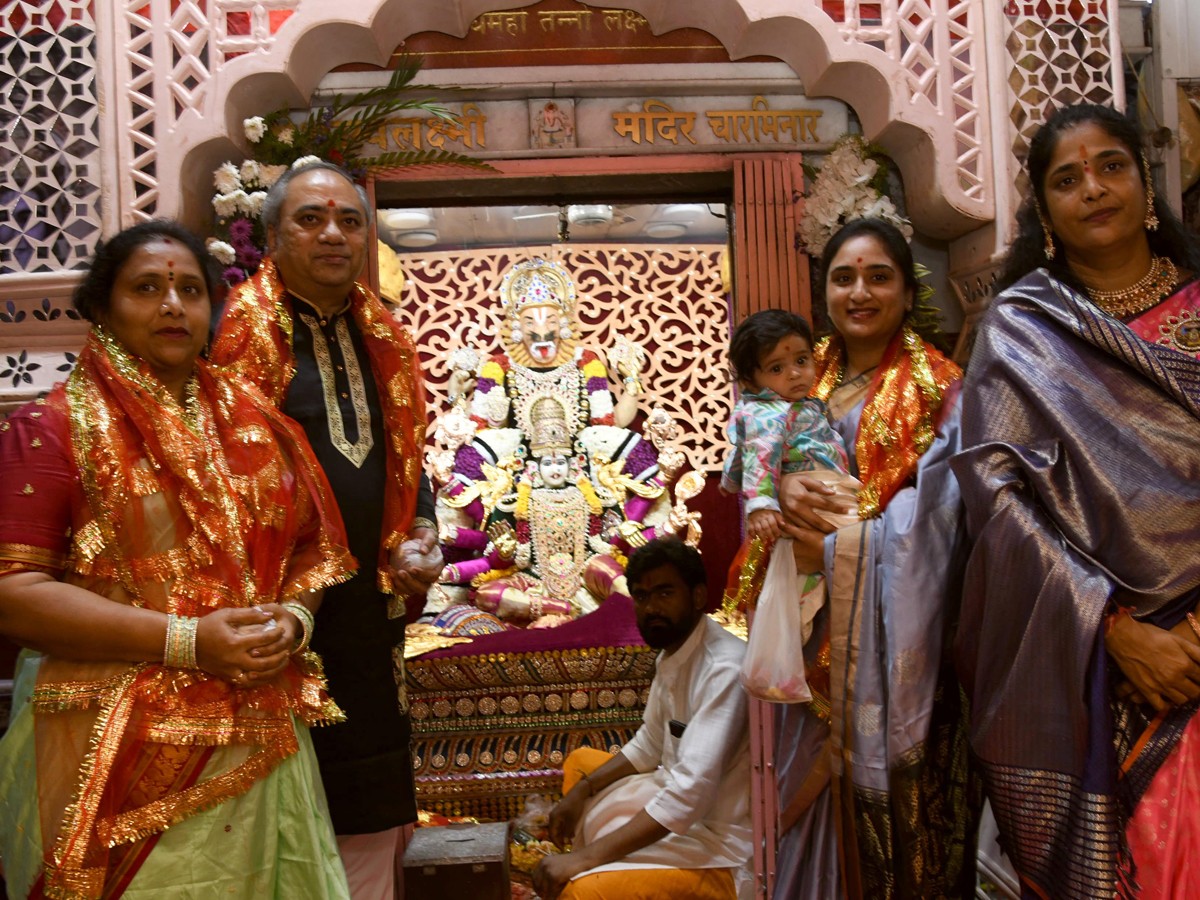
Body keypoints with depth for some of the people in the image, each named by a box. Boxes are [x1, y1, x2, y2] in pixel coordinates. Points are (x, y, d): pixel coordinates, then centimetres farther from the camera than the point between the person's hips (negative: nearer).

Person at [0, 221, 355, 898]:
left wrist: (295, 617, -7)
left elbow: (314, 545, 15)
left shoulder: (256, 424, 10)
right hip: (115, 751, -4)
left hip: (258, 736, 5)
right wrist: (184, 640, -19)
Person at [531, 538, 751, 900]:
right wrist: (583, 789, 5)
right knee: (580, 762, 24)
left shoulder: (724, 671, -26)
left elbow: (688, 797, -31)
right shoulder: (672, 651, 3)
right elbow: (649, 746, 17)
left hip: (711, 839, -10)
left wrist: (585, 858, -28)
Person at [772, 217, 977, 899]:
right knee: (833, 802, 10)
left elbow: (931, 515, -12)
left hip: (898, 630, -4)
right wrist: (786, 487, -13)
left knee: (901, 804, 1)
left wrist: (837, 549, -17)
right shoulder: (812, 380, 12)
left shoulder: (938, 389, -4)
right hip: (822, 632, 5)